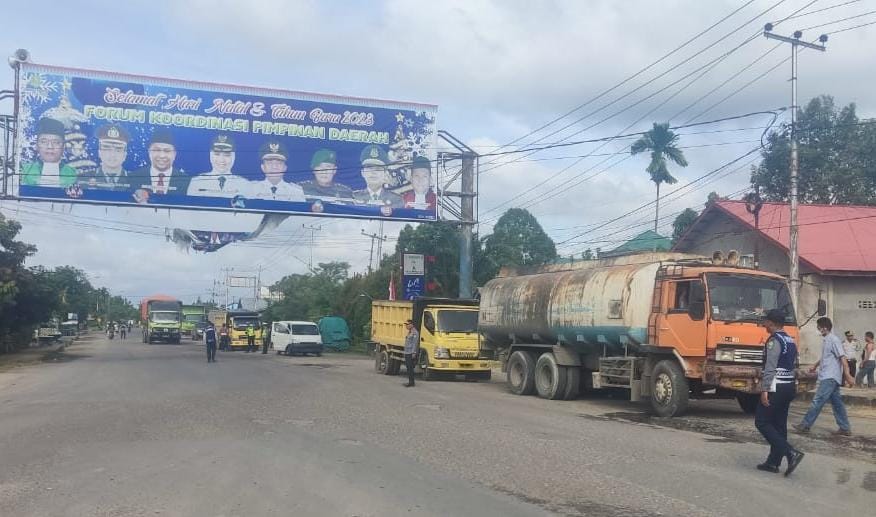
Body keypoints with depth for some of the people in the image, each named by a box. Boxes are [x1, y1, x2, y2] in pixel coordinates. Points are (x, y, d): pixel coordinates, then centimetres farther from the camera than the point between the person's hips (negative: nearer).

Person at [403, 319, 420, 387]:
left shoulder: (415, 333, -11)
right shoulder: (409, 332, 18)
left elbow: (415, 343, -17)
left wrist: (414, 353, -21)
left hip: (411, 353, -10)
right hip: (407, 353, 10)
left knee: (410, 368, -9)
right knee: (408, 368, 10)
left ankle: (411, 382, -7)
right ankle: (411, 382, 15)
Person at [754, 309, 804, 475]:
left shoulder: (774, 340, -14)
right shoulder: (791, 341, 15)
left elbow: (770, 368, -21)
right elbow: (794, 365, 18)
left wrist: (764, 390, -22)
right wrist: (792, 387, 21)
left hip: (776, 387, -9)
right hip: (790, 386, 9)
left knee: (762, 422, -5)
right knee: (779, 424, 10)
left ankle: (791, 453, -15)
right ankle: (773, 462, 13)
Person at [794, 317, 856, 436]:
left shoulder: (833, 340, -14)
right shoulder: (825, 340, 14)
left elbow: (842, 358, -18)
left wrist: (848, 376, -22)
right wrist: (815, 365, 38)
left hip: (830, 377, -10)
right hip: (828, 377, 10)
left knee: (817, 401, -8)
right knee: (837, 403, 11)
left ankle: (805, 425, -5)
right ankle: (845, 428, 15)